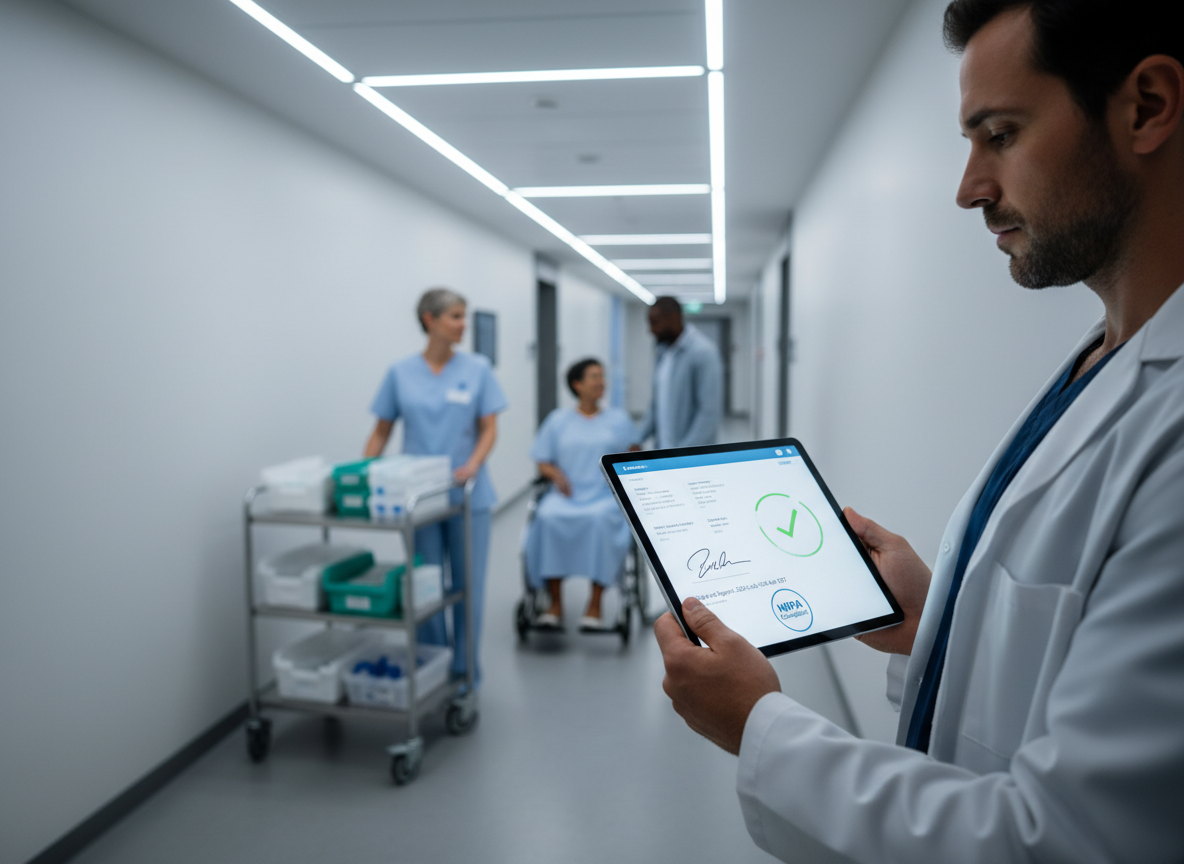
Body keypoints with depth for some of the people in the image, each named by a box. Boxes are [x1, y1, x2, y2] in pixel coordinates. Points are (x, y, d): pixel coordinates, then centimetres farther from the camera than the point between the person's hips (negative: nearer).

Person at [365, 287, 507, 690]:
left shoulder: (477, 369, 0)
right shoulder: (400, 373, 2)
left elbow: (489, 429, -2)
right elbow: (381, 431, 7)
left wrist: (473, 465, -20)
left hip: (468, 496, 0)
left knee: (468, 585, 6)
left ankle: (464, 671, 21)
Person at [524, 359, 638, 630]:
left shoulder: (618, 418, 18)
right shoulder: (559, 419, 17)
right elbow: (542, 463, 14)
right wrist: (555, 473, -6)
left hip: (607, 495, -1)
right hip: (567, 494, 1)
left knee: (601, 519, -36)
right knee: (549, 517, -33)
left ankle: (595, 604, -28)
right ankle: (556, 602, -25)